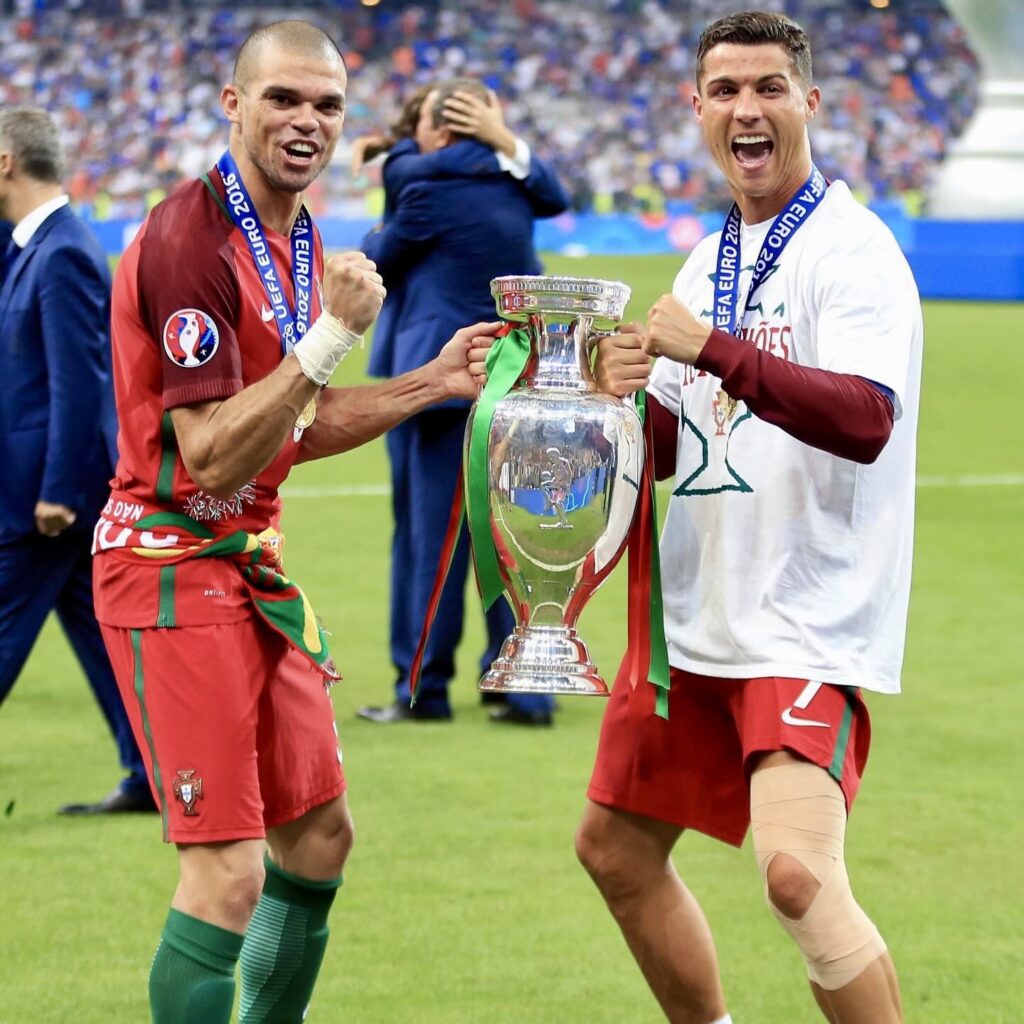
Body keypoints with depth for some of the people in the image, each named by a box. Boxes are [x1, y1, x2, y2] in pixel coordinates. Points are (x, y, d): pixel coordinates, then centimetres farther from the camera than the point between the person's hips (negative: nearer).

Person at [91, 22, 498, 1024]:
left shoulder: (298, 238, 11)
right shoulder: (188, 241, -19)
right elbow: (213, 456, -24)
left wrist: (434, 381, 12)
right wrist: (331, 335, -29)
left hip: (251, 559, 10)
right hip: (172, 559, -10)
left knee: (318, 836, 15)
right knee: (228, 874, -14)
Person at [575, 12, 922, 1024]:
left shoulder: (850, 247, -11)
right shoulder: (709, 260, 13)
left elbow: (866, 420, -27)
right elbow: (669, 451, 14)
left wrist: (715, 352, -34)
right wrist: (627, 393, -7)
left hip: (810, 627, -8)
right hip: (694, 620, 9)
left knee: (798, 874, -25)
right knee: (615, 849, 17)